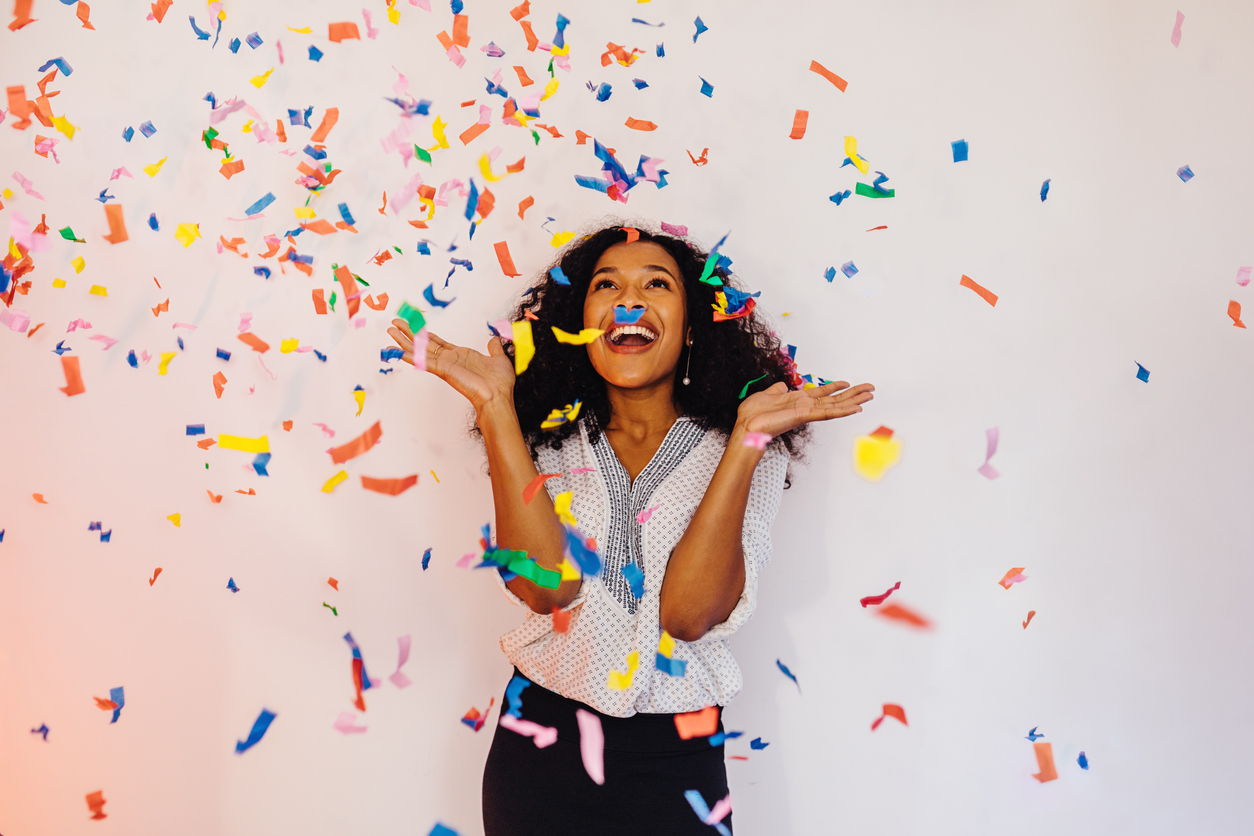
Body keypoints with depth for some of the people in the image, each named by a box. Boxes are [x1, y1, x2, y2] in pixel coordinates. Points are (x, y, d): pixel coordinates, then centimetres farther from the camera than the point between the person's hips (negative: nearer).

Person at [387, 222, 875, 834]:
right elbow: (545, 586, -19)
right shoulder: (548, 441, -2)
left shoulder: (745, 454, -6)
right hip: (539, 745, 1)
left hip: (672, 761, -1)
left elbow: (688, 614, -19)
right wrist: (494, 406, -18)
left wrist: (748, 436, -23)